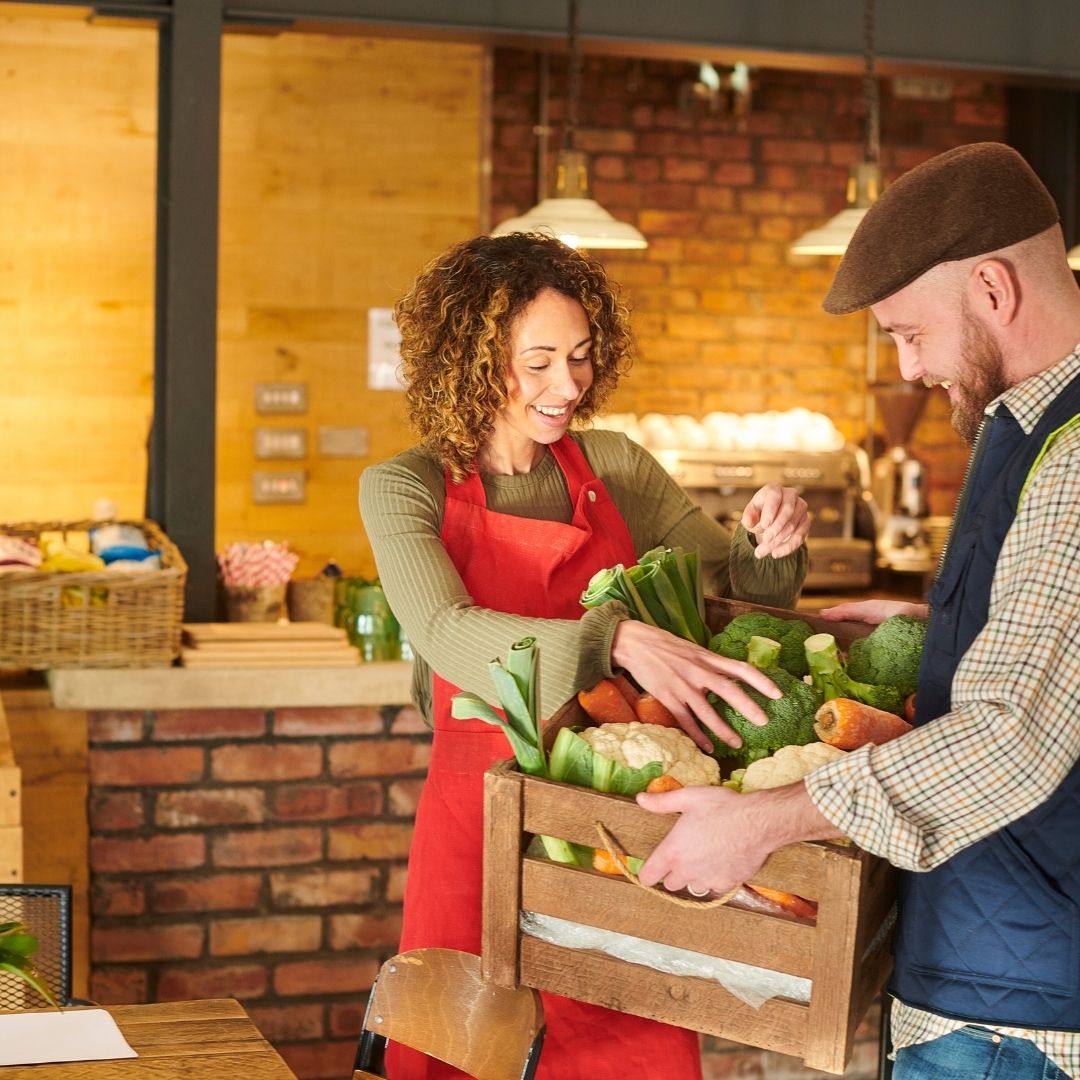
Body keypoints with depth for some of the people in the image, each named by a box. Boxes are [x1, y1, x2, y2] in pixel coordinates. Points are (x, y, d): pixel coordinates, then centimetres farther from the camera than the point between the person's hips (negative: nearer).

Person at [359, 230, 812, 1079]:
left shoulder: (615, 468, 3)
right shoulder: (405, 490, -6)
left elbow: (735, 586, 13)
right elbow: (453, 639, -24)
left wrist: (772, 544, -11)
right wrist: (616, 640, -39)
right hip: (483, 819, -2)